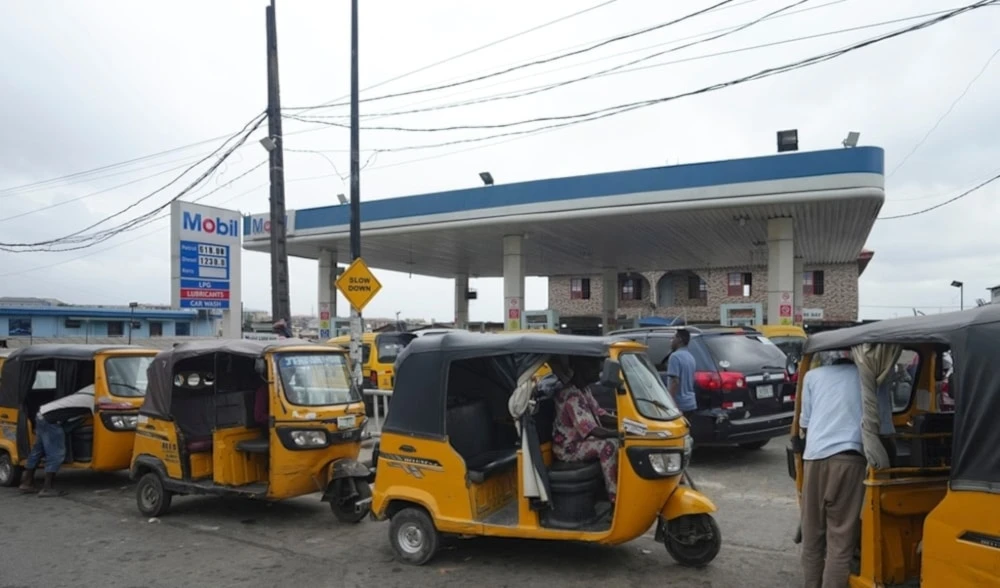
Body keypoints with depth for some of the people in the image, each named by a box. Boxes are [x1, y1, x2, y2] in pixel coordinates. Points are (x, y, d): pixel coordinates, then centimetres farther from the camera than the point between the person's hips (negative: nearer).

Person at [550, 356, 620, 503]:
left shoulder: (584, 389, 5)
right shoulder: (571, 397, -26)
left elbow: (601, 415, 10)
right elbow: (595, 431, -30)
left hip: (582, 439, 10)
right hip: (568, 447, -10)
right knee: (609, 445, -28)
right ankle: (615, 498, -24)